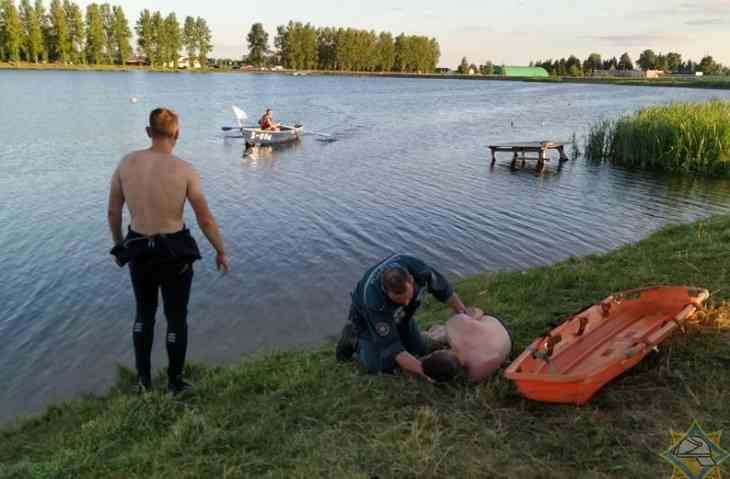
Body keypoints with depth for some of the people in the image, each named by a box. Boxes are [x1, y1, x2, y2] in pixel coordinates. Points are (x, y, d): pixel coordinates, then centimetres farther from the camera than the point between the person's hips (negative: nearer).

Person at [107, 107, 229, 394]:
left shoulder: (126, 163, -7)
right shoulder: (184, 170, -16)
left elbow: (113, 212, 2)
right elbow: (206, 220, -13)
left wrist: (118, 243, 19)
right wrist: (221, 252, 2)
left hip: (138, 249, 3)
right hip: (175, 252, -3)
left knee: (144, 313, 25)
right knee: (176, 317, 16)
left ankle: (144, 379, 33)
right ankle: (175, 381, 30)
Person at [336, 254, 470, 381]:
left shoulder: (418, 269, -37)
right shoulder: (374, 303, -47)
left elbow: (442, 287, -15)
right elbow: (393, 349, -41)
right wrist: (428, 373, -48)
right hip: (367, 317, -4)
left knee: (418, 352, 7)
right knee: (385, 366, -12)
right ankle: (353, 338, 12)